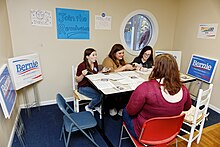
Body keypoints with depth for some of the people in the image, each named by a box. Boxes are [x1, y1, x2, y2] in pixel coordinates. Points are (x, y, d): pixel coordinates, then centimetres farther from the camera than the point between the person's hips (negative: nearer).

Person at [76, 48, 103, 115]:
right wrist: (83, 75, -27)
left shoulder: (95, 63, 3)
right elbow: (77, 80, -8)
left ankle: (97, 106, 10)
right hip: (83, 87, -6)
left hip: (93, 85, 6)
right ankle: (89, 107, 5)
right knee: (98, 95, -25)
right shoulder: (82, 66, -16)